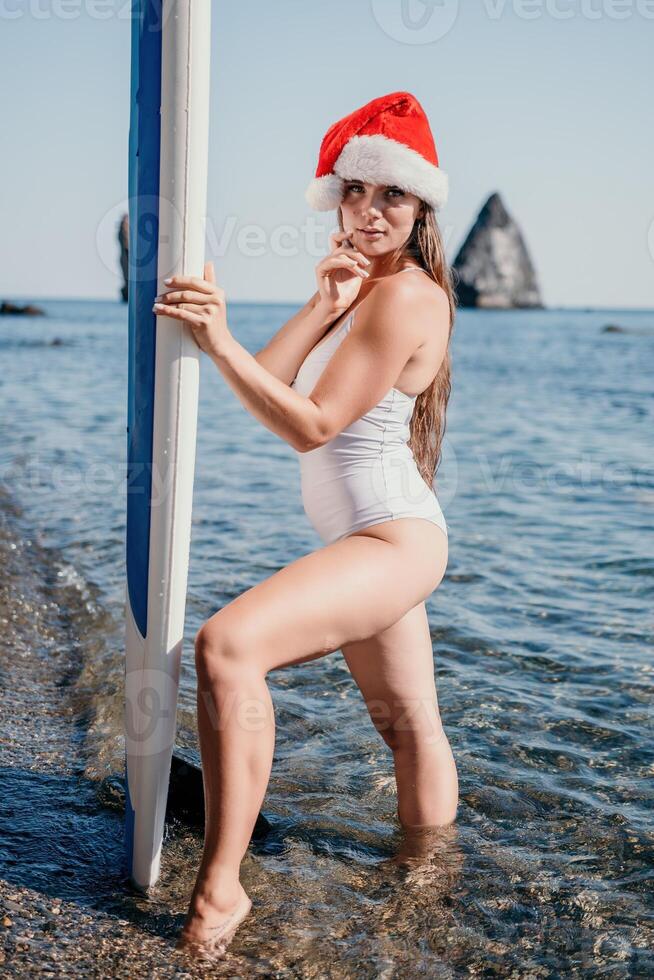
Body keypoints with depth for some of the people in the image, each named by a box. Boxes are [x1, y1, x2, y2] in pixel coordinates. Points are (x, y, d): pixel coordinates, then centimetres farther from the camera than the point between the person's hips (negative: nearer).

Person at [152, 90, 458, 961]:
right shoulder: (363, 290, 14)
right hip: (368, 541, 10)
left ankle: (219, 888, -23)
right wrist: (322, 305, -10)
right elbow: (275, 390, 2)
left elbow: (310, 426, -21)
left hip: (392, 541, -10)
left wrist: (218, 341, -27)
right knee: (408, 724, 22)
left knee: (228, 645, -28)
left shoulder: (404, 297, -15)